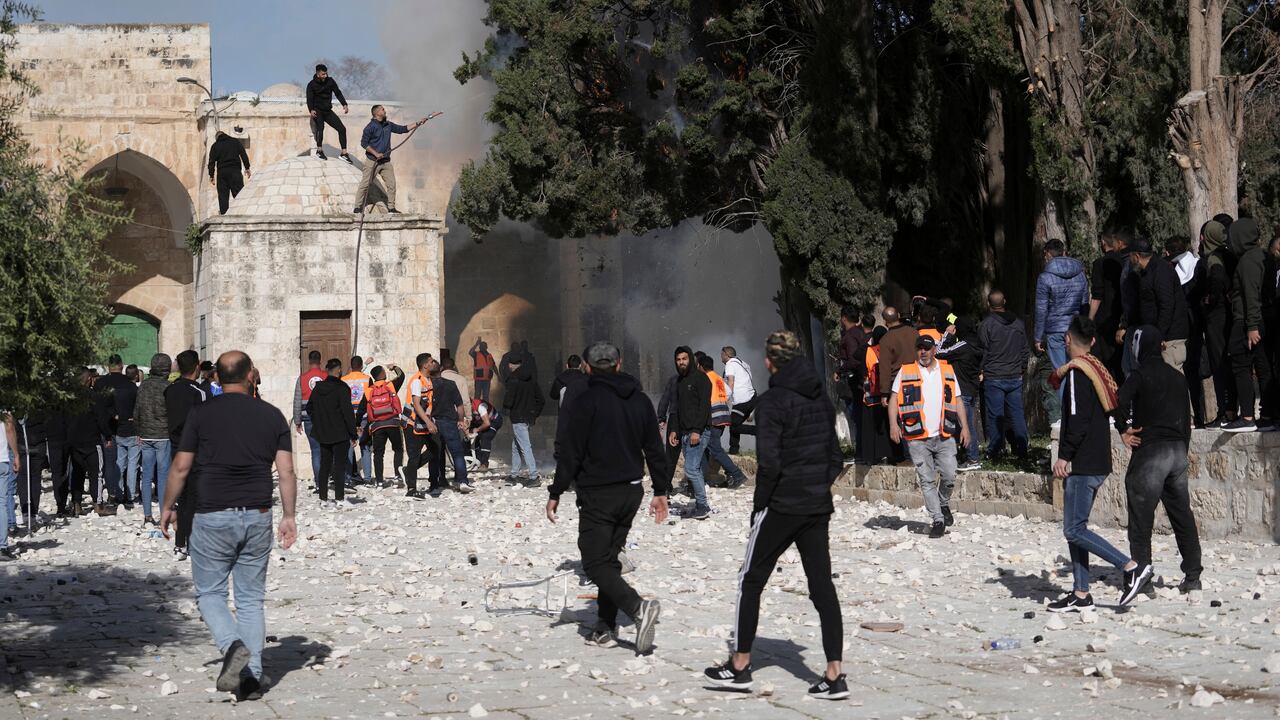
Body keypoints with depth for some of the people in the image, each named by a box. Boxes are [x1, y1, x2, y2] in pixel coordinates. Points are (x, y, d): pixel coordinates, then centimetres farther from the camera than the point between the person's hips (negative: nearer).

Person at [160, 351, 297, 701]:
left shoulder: (201, 413, -3)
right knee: (251, 599, 10)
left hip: (213, 517, -2)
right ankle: (252, 677, 6)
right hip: (257, 517, 2)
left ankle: (233, 646, -17)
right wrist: (289, 516, 7)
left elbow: (181, 467, -1)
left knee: (209, 593, 10)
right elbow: (286, 471, 0)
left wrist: (167, 508, 11)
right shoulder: (272, 415, 3)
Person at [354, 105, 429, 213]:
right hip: (372, 161, -6)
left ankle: (391, 207, 12)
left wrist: (417, 124, 10)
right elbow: (363, 143, -11)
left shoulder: (388, 125, 10)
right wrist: (375, 153, -17)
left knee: (391, 184, 3)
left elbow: (402, 129, 17)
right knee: (365, 184, -4)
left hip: (386, 161, 6)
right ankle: (358, 208, 2)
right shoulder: (371, 127, -10)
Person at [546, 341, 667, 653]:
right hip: (631, 492, 6)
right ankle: (605, 628, 14)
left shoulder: (585, 402, -11)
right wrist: (660, 491, 18)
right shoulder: (641, 401, 7)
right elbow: (654, 450, 11)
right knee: (609, 557, 16)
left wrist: (555, 493, -5)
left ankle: (637, 607, -26)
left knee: (596, 562, -5)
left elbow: (572, 454, -13)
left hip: (597, 494, -6)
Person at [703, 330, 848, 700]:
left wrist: (759, 505, -8)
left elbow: (769, 462, -18)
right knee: (822, 587, 5)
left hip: (781, 506, -6)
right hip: (818, 508, 6)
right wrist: (819, 487, 15)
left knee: (751, 582, 9)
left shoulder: (773, 401, -13)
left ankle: (740, 666, 15)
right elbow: (836, 457, 12)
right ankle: (834, 675, 0)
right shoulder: (821, 400, 8)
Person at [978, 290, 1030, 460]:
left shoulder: (986, 325, -10)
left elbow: (983, 352, -6)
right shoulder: (1018, 323, 5)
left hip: (993, 377, -4)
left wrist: (981, 371, 6)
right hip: (1015, 376, 4)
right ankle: (1021, 448, 8)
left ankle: (995, 451, 5)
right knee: (1017, 413, 8)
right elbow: (1025, 350, 11)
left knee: (995, 415, 2)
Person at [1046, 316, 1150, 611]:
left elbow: (1078, 419, -21)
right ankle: (1080, 595, 11)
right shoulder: (1096, 369, 15)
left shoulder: (1077, 371, -13)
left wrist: (1064, 456, -18)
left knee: (1074, 530, -10)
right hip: (1097, 462, 10)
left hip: (1083, 464, -10)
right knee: (1075, 528, 11)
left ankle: (1132, 568, -12)